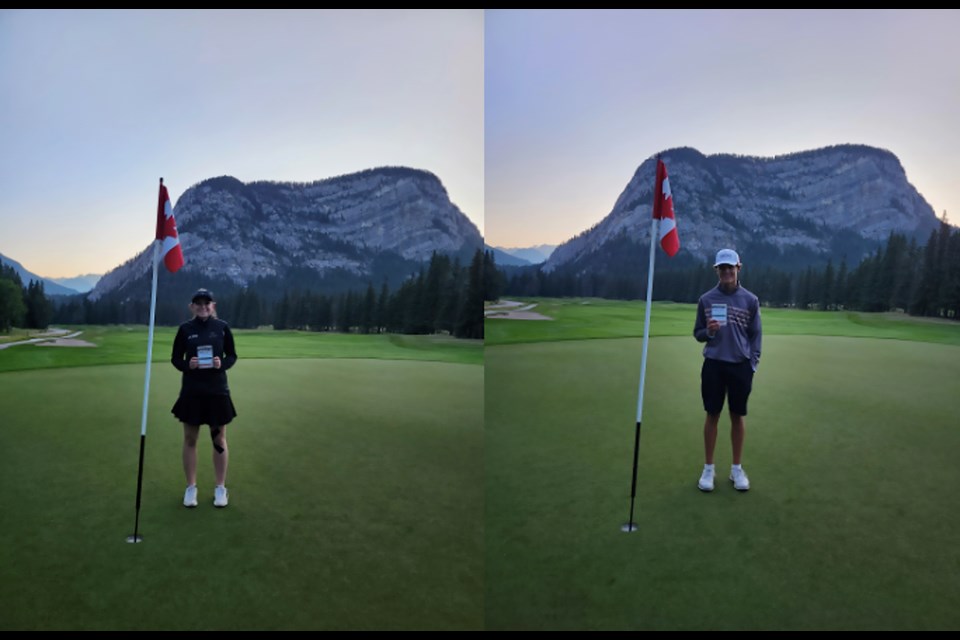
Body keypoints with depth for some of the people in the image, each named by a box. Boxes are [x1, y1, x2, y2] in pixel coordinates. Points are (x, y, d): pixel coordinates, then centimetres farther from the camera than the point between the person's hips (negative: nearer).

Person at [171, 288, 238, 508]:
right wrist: (187, 365, -17)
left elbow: (232, 355, 4)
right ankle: (191, 487, 22)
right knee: (190, 439, 8)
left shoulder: (222, 327, -2)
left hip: (217, 391, 0)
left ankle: (221, 488, 19)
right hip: (191, 391, 1)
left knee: (219, 439, 7)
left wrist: (222, 364, -16)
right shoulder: (185, 329, -2)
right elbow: (175, 358, 3)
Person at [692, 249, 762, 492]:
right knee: (712, 415, 6)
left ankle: (737, 469, 21)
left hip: (740, 365, 0)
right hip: (713, 364, 0)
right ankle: (708, 469, 16)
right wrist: (708, 331, -15)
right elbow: (697, 333, 7)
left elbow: (756, 335, 4)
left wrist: (752, 364, -4)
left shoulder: (750, 300, 1)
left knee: (737, 416, 8)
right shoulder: (706, 299, 2)